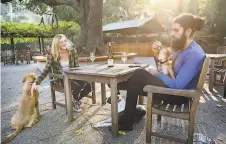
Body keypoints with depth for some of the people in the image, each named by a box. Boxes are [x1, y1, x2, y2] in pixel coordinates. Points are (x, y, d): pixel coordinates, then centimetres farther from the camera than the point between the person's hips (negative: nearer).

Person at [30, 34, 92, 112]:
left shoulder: (72, 51, -3)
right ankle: (75, 101, 7)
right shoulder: (52, 56, -8)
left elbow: (77, 67, 1)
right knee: (77, 87, -31)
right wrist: (35, 82, -17)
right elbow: (45, 71, -6)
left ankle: (76, 99, 10)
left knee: (88, 85, -21)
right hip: (61, 79, -3)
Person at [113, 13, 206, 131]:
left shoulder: (194, 54, -23)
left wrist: (158, 74, -13)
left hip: (179, 95, -9)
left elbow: (178, 85, -28)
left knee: (138, 76, -13)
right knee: (138, 74, 0)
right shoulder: (183, 48, 7)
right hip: (173, 87, 9)